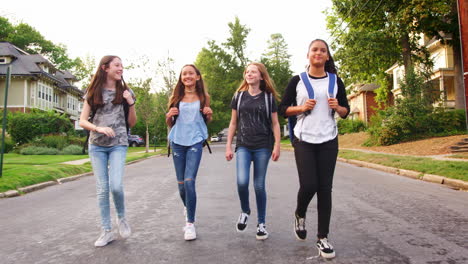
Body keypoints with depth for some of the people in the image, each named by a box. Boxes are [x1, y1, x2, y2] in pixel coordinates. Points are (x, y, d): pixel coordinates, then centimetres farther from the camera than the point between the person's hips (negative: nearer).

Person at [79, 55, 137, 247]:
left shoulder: (125, 92, 5)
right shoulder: (93, 92, 5)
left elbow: (132, 123, 6)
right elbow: (82, 121, 2)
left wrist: (130, 103, -8)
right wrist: (99, 128, -16)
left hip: (118, 145, -1)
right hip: (97, 146, 1)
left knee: (116, 185, -16)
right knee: (102, 189, 2)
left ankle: (121, 218, 13)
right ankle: (106, 231, 14)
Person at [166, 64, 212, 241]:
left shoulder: (203, 97, 5)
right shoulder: (175, 97, 6)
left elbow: (207, 120, 16)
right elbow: (169, 124, 12)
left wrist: (209, 114, -6)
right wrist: (169, 116, -10)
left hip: (195, 142, -2)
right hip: (177, 142, 2)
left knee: (189, 181, -13)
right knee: (181, 183, 7)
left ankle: (190, 223, -2)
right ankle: (187, 208, 38)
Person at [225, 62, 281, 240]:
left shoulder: (268, 97, 5)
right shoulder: (239, 96, 9)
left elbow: (275, 123, 6)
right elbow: (233, 123, 11)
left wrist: (277, 145, -4)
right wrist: (228, 146, 7)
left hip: (263, 147, -1)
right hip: (243, 146, 1)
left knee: (259, 185, 1)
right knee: (242, 182, -15)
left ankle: (261, 223, 17)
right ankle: (244, 211, 15)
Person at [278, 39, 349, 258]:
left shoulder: (335, 81, 7)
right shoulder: (297, 80, 2)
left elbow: (345, 111, 12)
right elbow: (282, 109, 4)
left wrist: (338, 107, -10)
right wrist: (302, 108, -13)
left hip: (328, 141, 2)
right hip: (304, 140, -2)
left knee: (325, 188, 1)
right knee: (308, 185, -9)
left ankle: (323, 238, 13)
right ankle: (299, 215, 25)